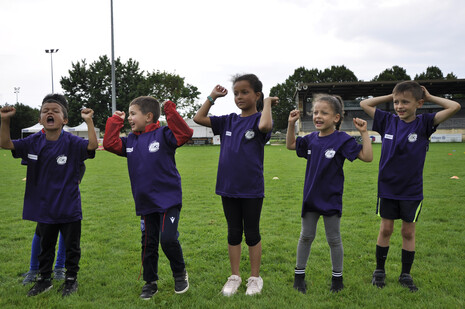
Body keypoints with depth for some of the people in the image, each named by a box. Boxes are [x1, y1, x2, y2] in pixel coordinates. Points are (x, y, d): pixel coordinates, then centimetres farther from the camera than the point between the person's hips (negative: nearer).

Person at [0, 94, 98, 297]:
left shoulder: (72, 143, -15)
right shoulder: (34, 142, -3)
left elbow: (92, 146, -30)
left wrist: (89, 121, -39)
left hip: (69, 208, -3)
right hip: (44, 208, 4)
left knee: (71, 246, 12)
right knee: (45, 246, 20)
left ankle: (71, 279, 30)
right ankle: (44, 279, 37)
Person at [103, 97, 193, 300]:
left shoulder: (163, 135, -9)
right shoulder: (130, 141, 9)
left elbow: (185, 133, -21)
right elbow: (109, 144, 6)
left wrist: (170, 112, -23)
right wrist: (115, 121, 6)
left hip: (168, 200, -6)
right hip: (145, 203, 6)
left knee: (168, 239, -13)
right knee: (148, 244, 12)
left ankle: (180, 273, 14)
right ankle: (150, 283, 28)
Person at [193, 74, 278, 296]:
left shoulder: (258, 120, -8)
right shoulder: (228, 121, 6)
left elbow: (265, 126, -33)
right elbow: (199, 118, 6)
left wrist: (267, 103, -18)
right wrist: (213, 97, 4)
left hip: (252, 189, -4)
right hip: (228, 188, 4)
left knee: (252, 233, 10)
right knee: (233, 233, 15)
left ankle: (255, 278, 25)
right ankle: (234, 277, 28)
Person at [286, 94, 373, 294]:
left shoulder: (342, 140, -13)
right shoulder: (311, 139, 2)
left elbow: (367, 157, -17)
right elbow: (290, 145, 18)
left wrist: (364, 133, -22)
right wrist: (291, 124, 7)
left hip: (331, 199, -4)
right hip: (310, 197, 4)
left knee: (334, 239, 10)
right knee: (306, 236, 14)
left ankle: (337, 277, 26)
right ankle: (299, 274, 27)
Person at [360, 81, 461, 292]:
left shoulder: (423, 124, -8)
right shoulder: (388, 121, -2)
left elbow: (454, 107, -16)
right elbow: (364, 104, 6)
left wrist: (429, 97, -5)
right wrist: (390, 97, 2)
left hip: (412, 191, -1)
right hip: (387, 188, 1)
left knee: (408, 231, 10)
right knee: (385, 229, 10)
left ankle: (406, 275, 23)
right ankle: (379, 270, 24)